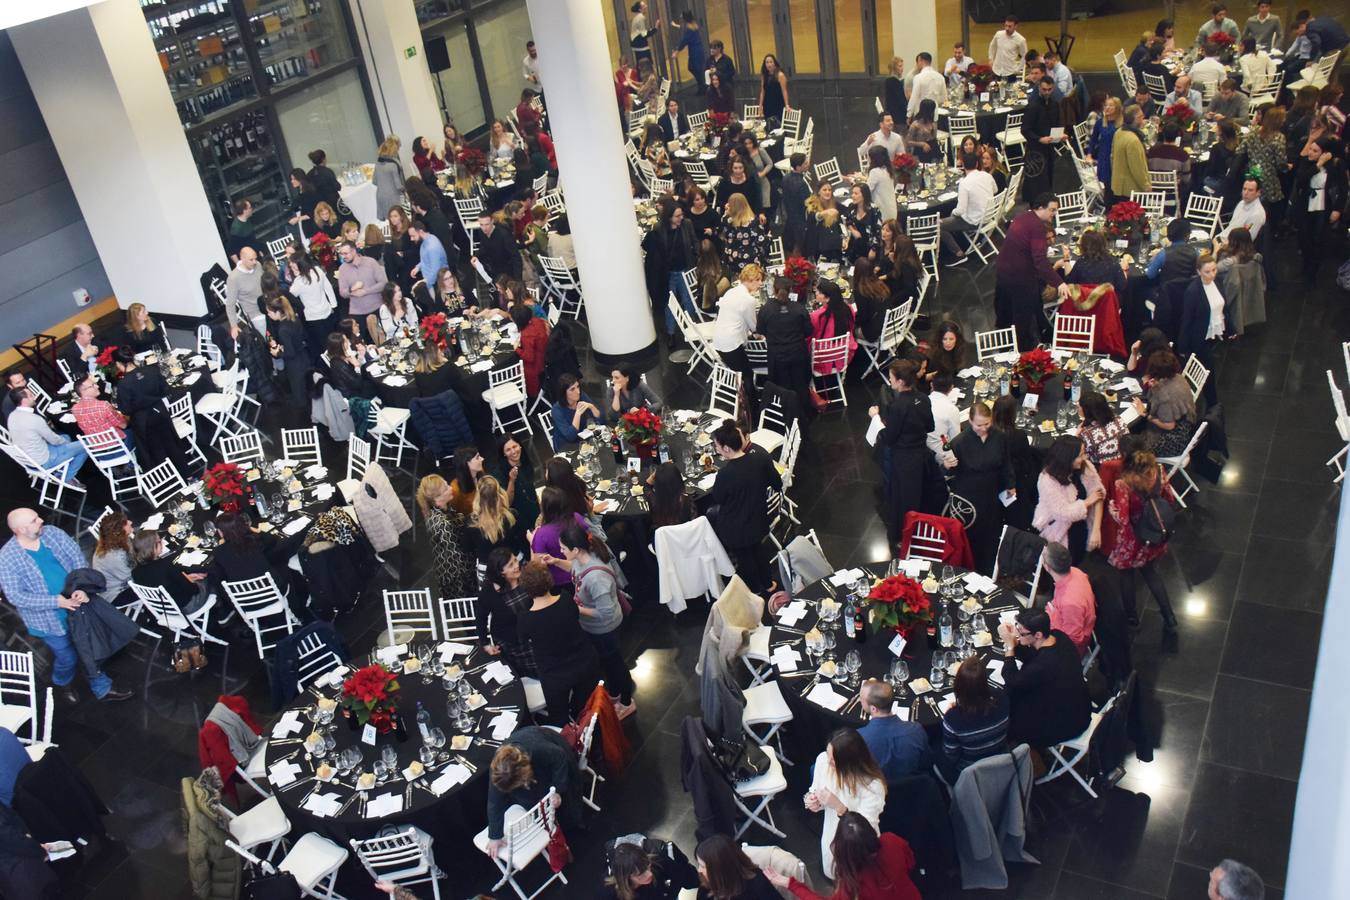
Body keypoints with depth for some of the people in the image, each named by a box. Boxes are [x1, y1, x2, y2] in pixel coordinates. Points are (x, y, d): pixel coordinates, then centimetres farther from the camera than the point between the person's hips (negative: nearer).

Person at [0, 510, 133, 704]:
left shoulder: (51, 532, -9)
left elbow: (76, 557, -8)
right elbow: (16, 596, -20)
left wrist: (81, 587, -23)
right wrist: (56, 601, -25)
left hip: (74, 602, 4)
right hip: (48, 618, -4)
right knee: (67, 657, 10)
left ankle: (102, 689, 34)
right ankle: (63, 685, 44)